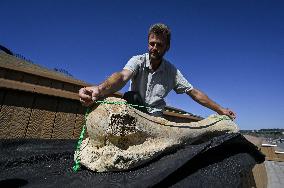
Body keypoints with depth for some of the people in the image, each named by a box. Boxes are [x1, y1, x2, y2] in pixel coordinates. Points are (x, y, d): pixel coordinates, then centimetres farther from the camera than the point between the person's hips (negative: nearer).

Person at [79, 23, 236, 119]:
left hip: (155, 117, 2)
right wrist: (100, 89, -57)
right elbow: (123, 76, -35)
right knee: (131, 96, -32)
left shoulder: (172, 71, -7)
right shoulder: (138, 61, -14)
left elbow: (194, 93, -4)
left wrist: (220, 110, -6)